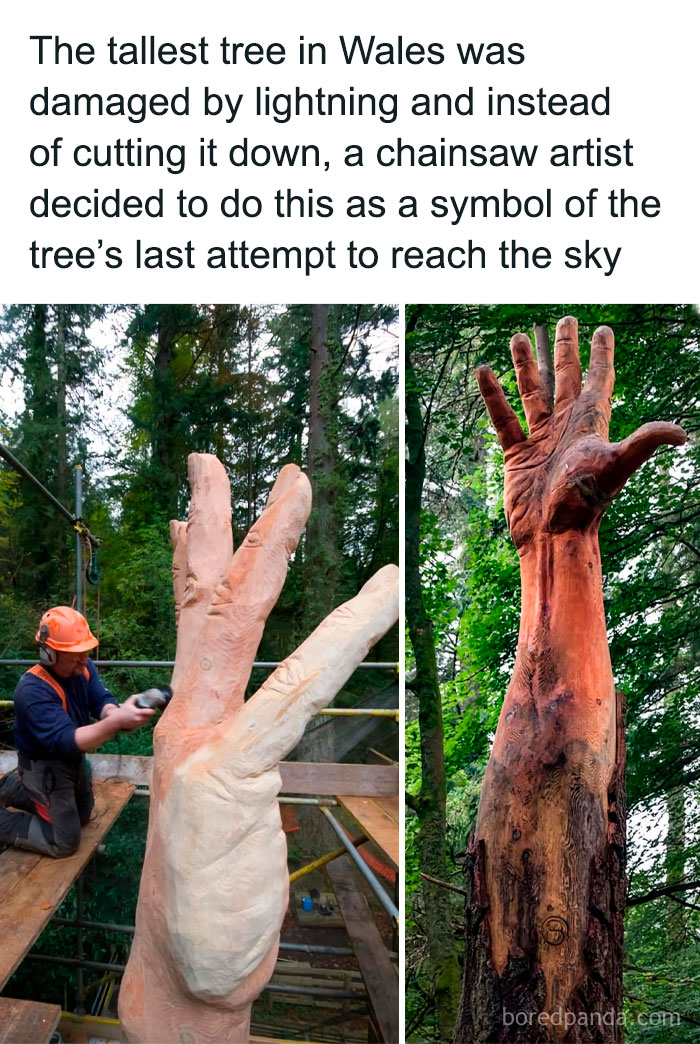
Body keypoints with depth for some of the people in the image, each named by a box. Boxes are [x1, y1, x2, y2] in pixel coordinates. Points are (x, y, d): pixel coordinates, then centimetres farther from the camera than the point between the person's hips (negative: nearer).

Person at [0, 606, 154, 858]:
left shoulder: (83, 668, -11)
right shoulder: (34, 690, -35)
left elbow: (101, 700, -18)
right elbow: (64, 741, -42)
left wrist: (113, 711, -45)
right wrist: (117, 721, -55)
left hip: (74, 758, 8)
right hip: (45, 766, -8)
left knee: (82, 815, 28)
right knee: (64, 842, 0)